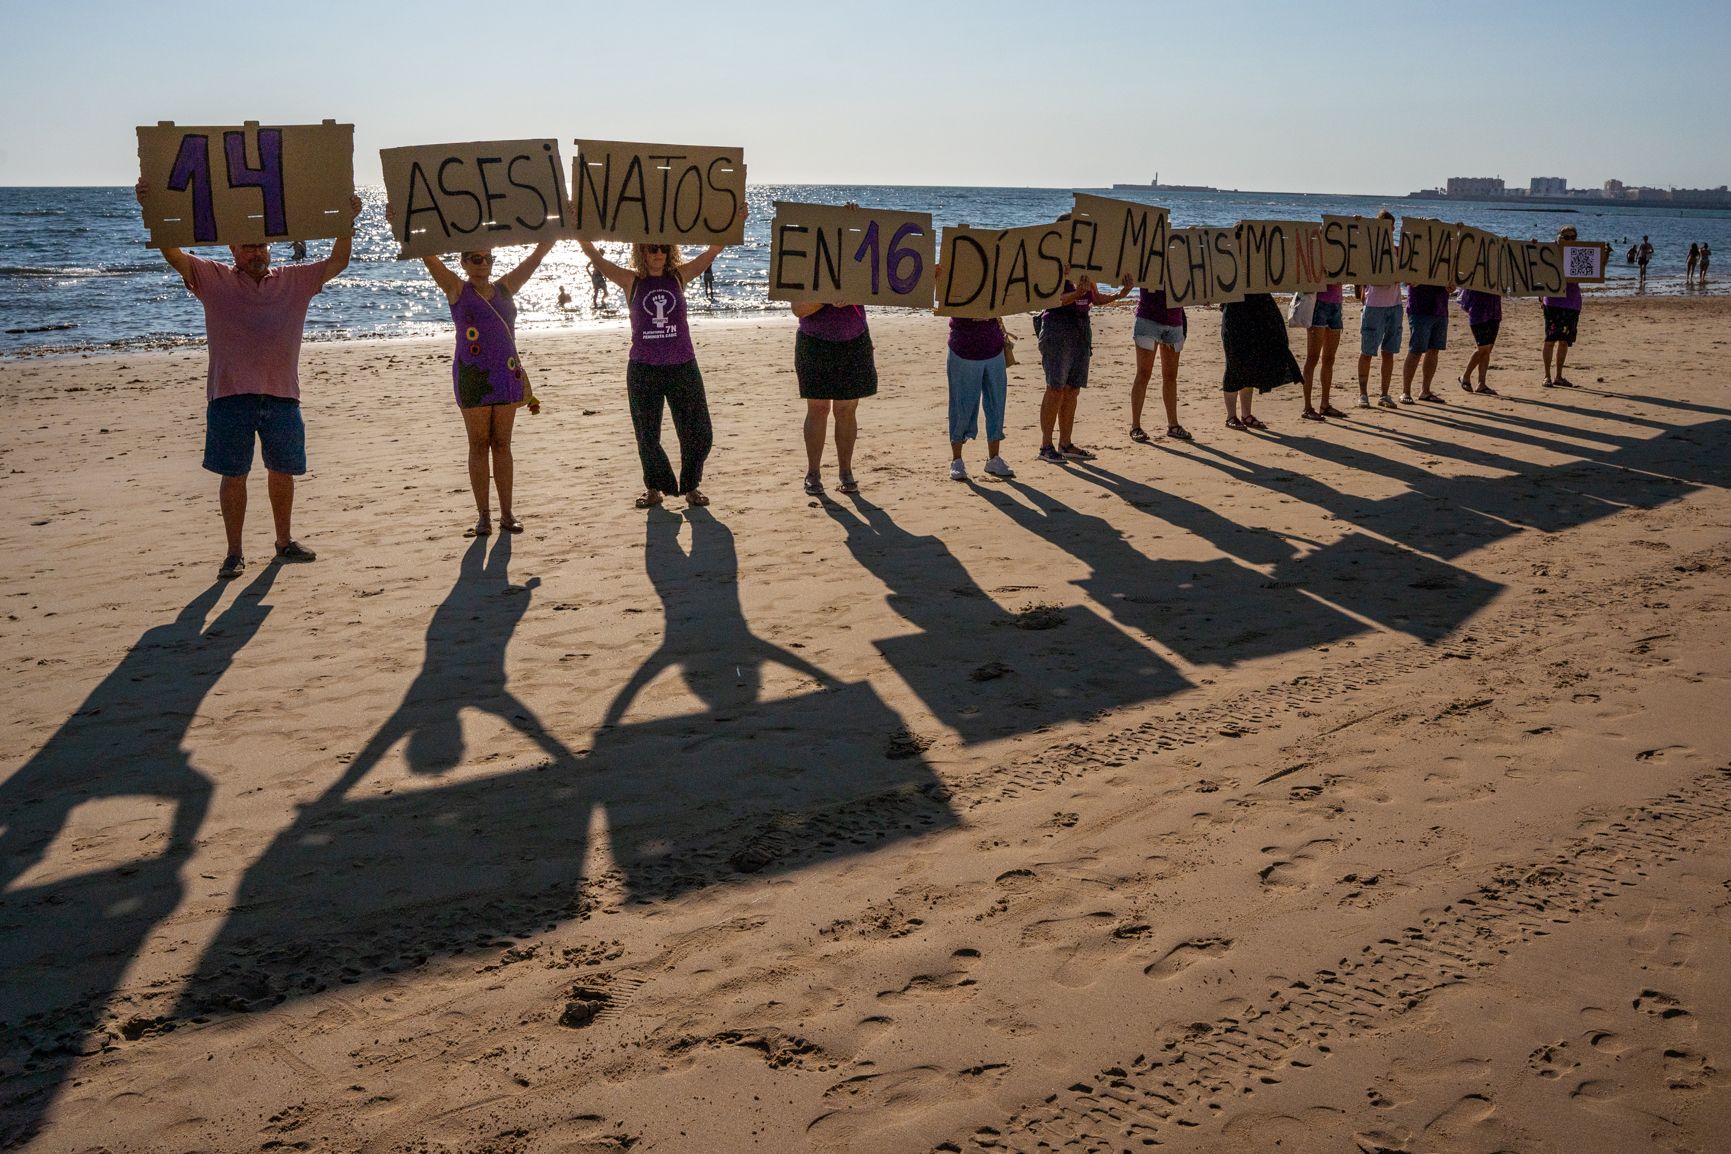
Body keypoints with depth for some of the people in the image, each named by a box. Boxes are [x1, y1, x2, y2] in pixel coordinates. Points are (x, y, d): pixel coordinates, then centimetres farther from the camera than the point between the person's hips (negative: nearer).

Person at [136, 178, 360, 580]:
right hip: (231, 395, -2)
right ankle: (234, 553, 12)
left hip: (282, 394, 2)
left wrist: (347, 222, -7)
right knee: (233, 474, 3)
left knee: (282, 472, 13)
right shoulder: (213, 279, 3)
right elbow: (173, 254, -8)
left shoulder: (295, 280, 10)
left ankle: (284, 542, 29)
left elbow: (337, 262, 5)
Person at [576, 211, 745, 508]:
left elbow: (714, 249, -3)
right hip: (643, 369, -1)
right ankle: (655, 488, 27)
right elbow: (594, 256, -7)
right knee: (647, 436, 6)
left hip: (682, 366, 1)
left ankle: (690, 485, 23)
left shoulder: (679, 276, 3)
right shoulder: (631, 281, 1)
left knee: (698, 433, 2)